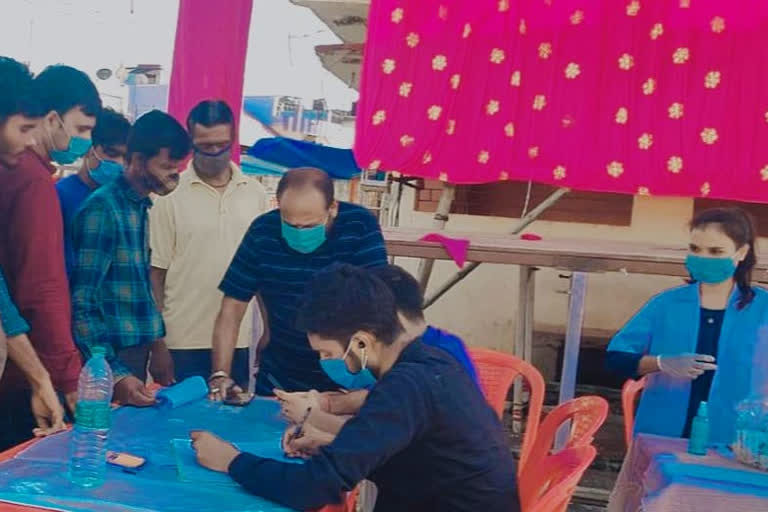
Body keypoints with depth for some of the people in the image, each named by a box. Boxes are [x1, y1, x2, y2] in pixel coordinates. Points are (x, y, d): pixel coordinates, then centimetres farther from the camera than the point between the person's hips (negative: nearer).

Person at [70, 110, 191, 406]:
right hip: (114, 357, -8)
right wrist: (114, 374, -24)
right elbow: (80, 302, -19)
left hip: (138, 354, 8)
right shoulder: (103, 209, -16)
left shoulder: (141, 206, 9)